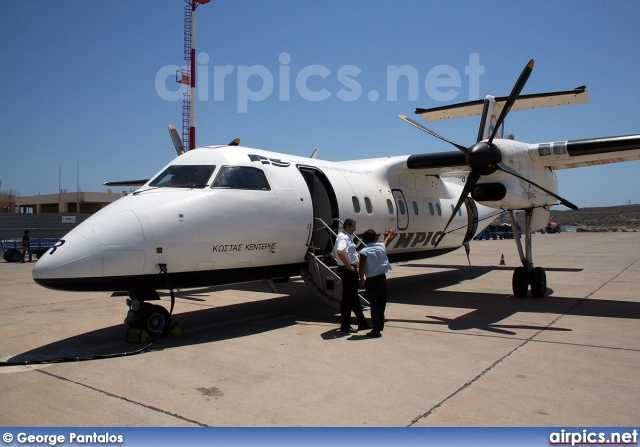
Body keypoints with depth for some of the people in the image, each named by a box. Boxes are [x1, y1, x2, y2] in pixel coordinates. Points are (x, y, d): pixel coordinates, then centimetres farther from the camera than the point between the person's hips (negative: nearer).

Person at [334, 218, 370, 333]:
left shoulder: (348, 237, 16)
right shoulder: (343, 237, -16)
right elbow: (340, 252, -35)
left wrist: (353, 267, 18)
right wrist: (348, 266, -26)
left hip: (351, 270, 10)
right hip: (347, 271, -10)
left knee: (354, 297, 16)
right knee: (347, 298, -3)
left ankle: (362, 323, 26)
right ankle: (345, 326, 5)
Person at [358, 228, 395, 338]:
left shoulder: (364, 252, -13)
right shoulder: (381, 247, 3)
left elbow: (362, 268, -17)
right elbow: (387, 240, 26)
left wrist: (362, 278, 1)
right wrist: (391, 234, 47)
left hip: (371, 281, -5)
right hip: (382, 278, 5)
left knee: (374, 306, -1)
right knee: (381, 304, 17)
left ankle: (376, 331, 3)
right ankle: (380, 326, 29)